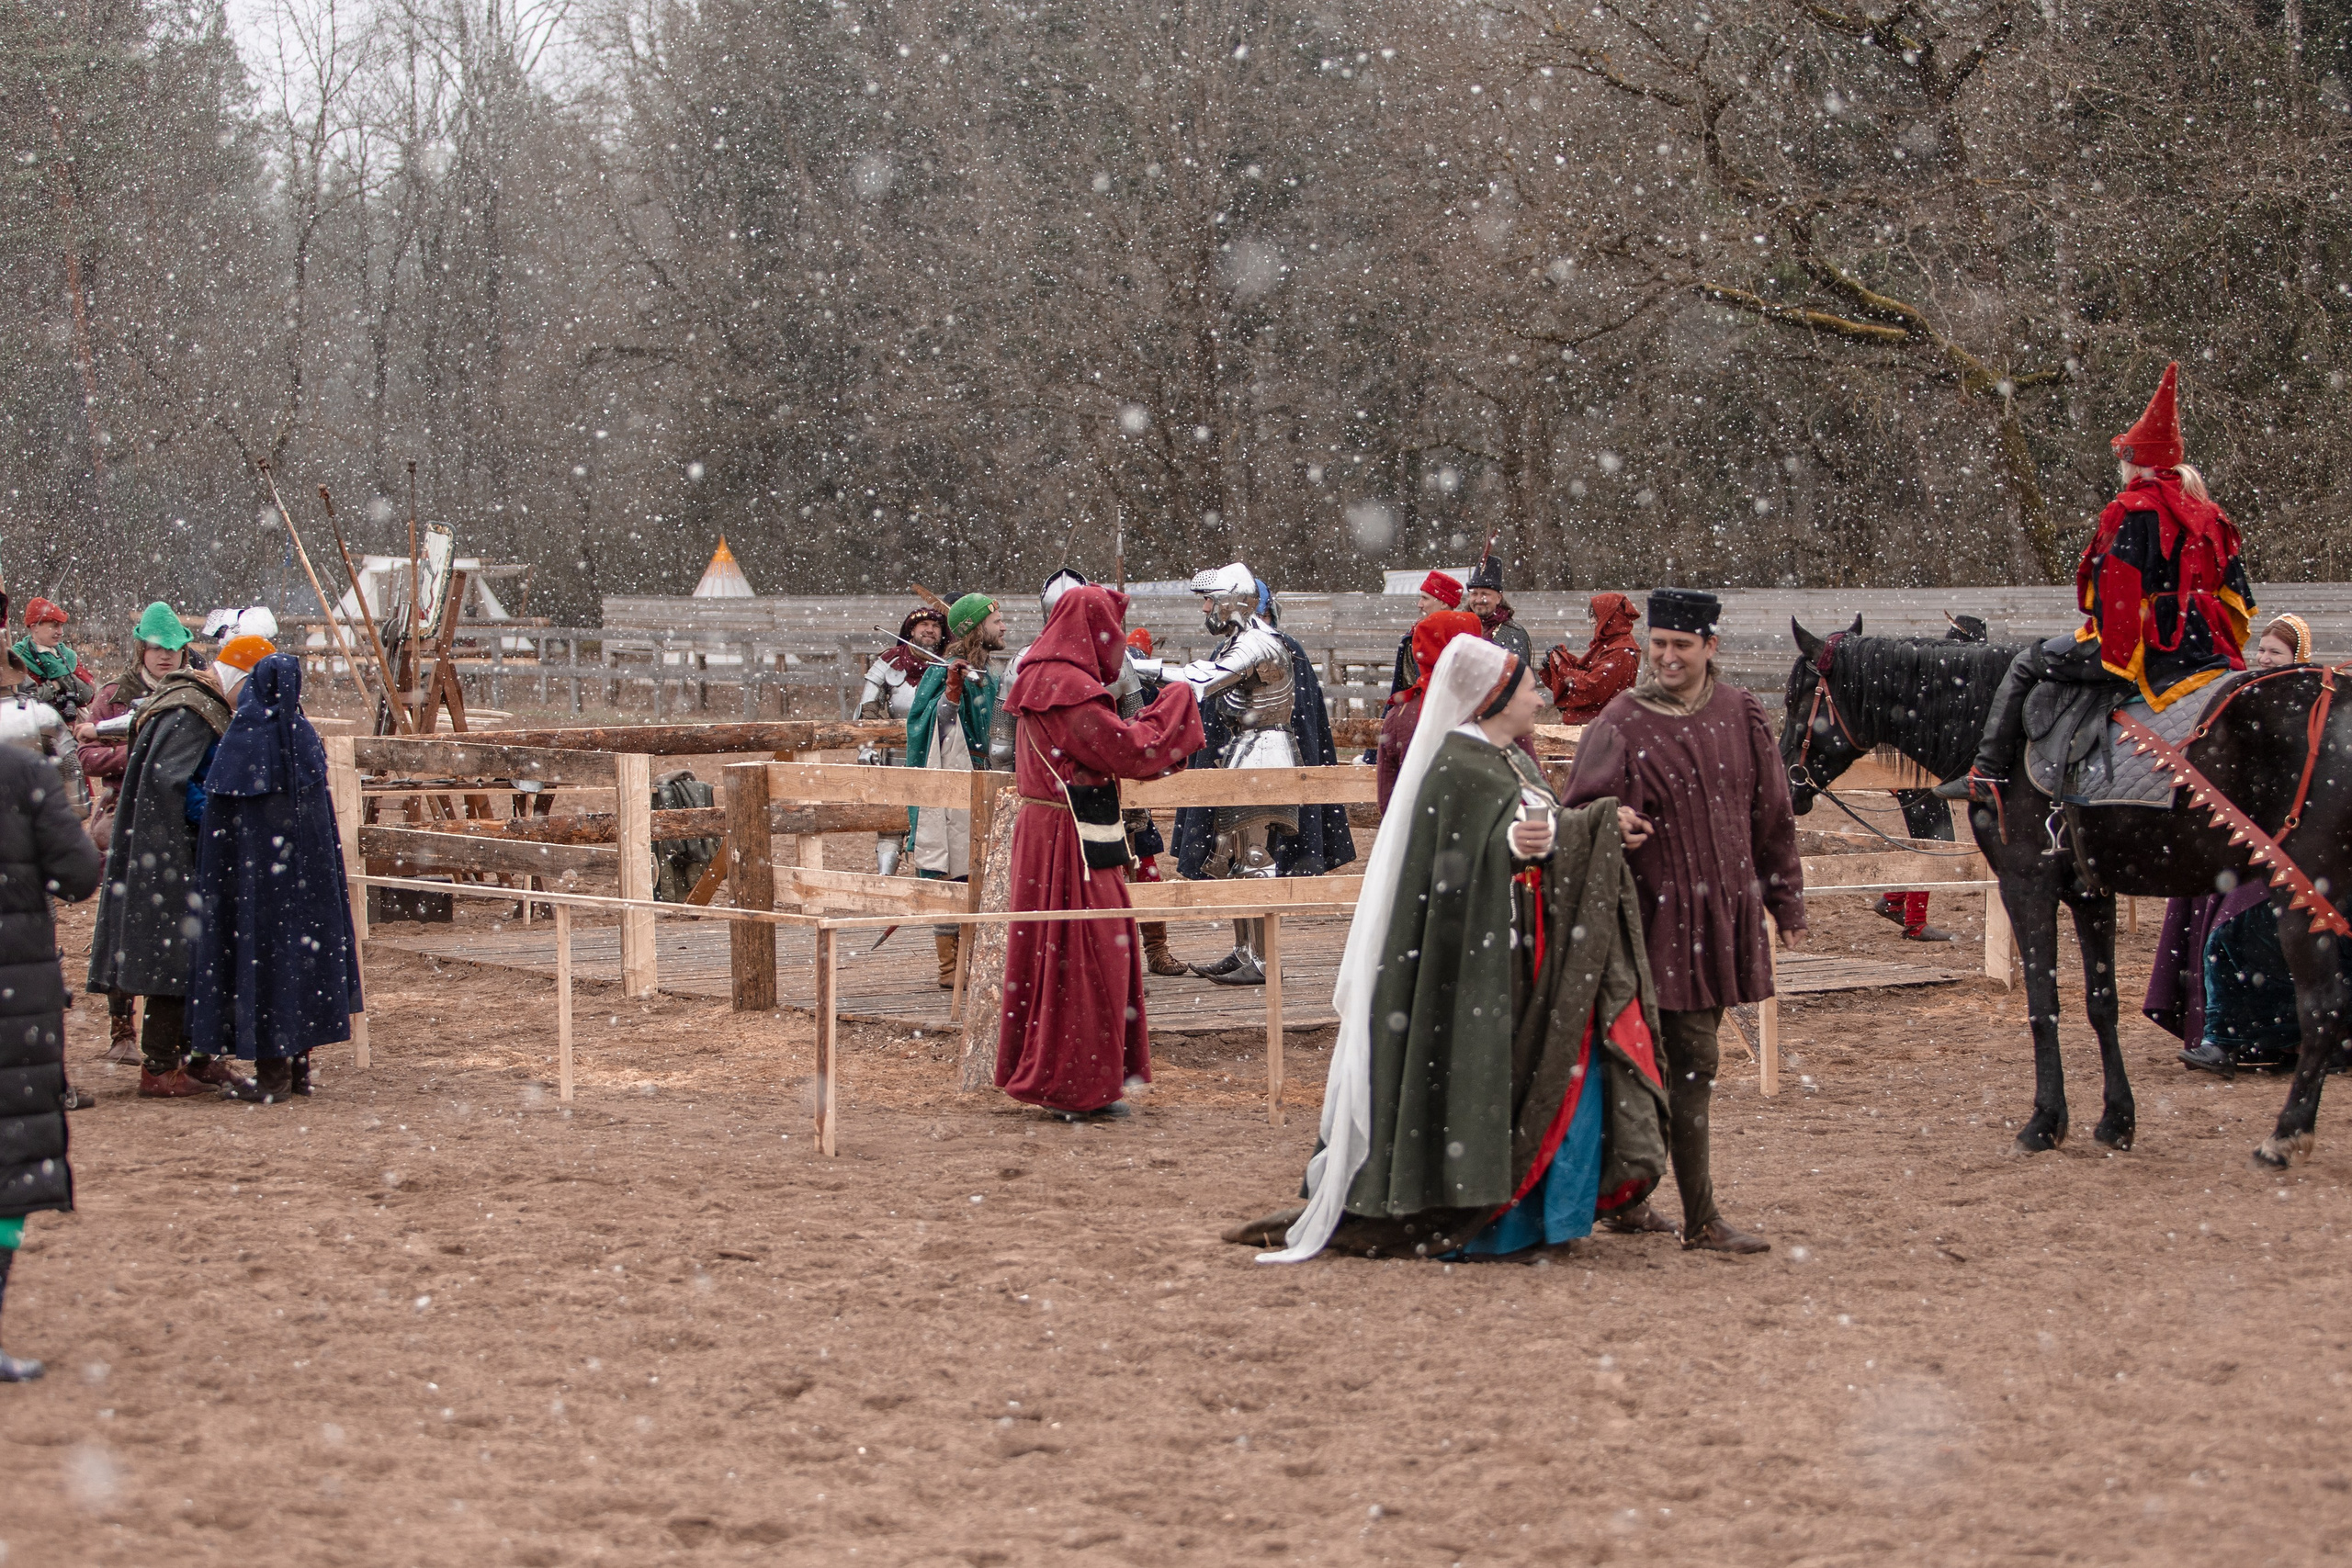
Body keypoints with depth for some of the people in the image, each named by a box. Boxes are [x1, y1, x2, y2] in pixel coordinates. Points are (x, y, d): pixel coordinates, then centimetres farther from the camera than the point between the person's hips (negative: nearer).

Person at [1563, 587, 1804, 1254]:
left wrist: (1786, 901, 13)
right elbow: (1583, 807, -8)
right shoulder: (1622, 722, -7)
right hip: (1661, 913, -5)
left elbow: (1771, 815, 12)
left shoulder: (1740, 716, 6)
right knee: (1691, 1059, -7)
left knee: (1658, 1056, 13)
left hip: (1724, 910, 5)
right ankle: (1700, 1219, -2)